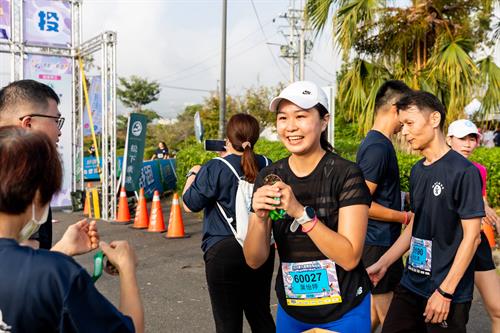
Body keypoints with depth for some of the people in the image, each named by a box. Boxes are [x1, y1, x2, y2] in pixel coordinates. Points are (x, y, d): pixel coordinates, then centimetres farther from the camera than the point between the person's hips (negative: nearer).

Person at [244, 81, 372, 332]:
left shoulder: (346, 174, -16)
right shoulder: (269, 177, -5)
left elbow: (349, 257, -20)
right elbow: (255, 260, -6)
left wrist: (300, 212, -30)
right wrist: (260, 218, -25)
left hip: (344, 313, -3)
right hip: (290, 311, 4)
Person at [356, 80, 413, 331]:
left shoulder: (374, 142, 10)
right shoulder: (378, 147, -20)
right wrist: (406, 217, -15)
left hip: (376, 241, 10)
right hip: (379, 243, -10)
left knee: (375, 312, 19)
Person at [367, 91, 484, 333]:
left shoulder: (463, 171, -13)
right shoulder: (417, 171, 7)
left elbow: (471, 236, -14)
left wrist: (445, 291, -16)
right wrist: (383, 264, 10)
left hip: (449, 294, -6)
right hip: (411, 285, 6)